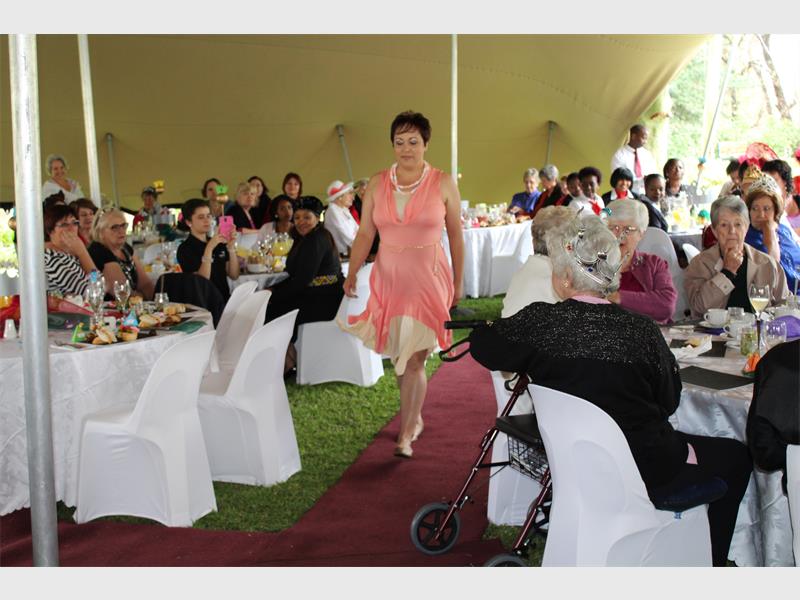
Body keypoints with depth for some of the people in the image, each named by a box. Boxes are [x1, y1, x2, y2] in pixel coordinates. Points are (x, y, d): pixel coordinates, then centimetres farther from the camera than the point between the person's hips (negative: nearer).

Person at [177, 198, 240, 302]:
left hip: (225, 300, 6)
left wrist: (231, 248, -5)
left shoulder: (219, 244, 15)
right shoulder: (185, 249, -3)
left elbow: (234, 275, 8)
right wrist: (209, 248, -21)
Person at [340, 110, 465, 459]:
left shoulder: (443, 184, -2)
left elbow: (456, 236, 3)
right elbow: (364, 234, 1)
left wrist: (458, 282, 6)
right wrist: (352, 273, -9)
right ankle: (414, 417, 33)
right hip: (388, 277, 3)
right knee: (399, 356, 12)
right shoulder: (378, 184, 3)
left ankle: (406, 434, 5)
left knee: (413, 359, -6)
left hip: (428, 278, -3)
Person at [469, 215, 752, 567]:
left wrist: (536, 362, 18)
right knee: (735, 458, 19)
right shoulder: (642, 331, -19)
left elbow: (481, 345, 3)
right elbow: (669, 402, -4)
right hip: (644, 471, -4)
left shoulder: (540, 320, -15)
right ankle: (708, 562, 26)